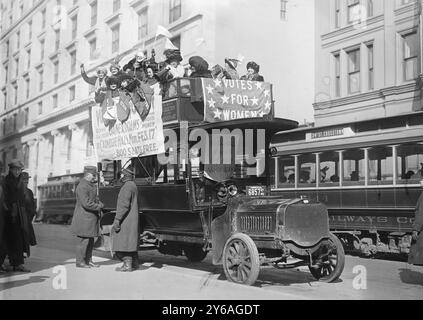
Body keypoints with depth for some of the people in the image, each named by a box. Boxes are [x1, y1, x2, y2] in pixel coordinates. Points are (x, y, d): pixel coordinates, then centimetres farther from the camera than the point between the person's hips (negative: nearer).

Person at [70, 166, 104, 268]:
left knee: (90, 240, 13)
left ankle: (88, 260, 21)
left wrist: (99, 203, 3)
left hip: (91, 218, 10)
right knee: (83, 240, -4)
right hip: (84, 218, -10)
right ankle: (80, 262, 5)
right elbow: (86, 203, -25)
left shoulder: (91, 185, 14)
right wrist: (99, 206, -13)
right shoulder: (82, 187, -19)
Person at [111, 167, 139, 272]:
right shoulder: (133, 185, 15)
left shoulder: (127, 186, -15)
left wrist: (117, 219, -23)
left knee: (124, 241, -6)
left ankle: (127, 265, -5)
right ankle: (134, 263, 20)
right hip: (132, 219, 10)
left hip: (126, 219, -10)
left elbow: (124, 205, -22)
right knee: (131, 241, 14)